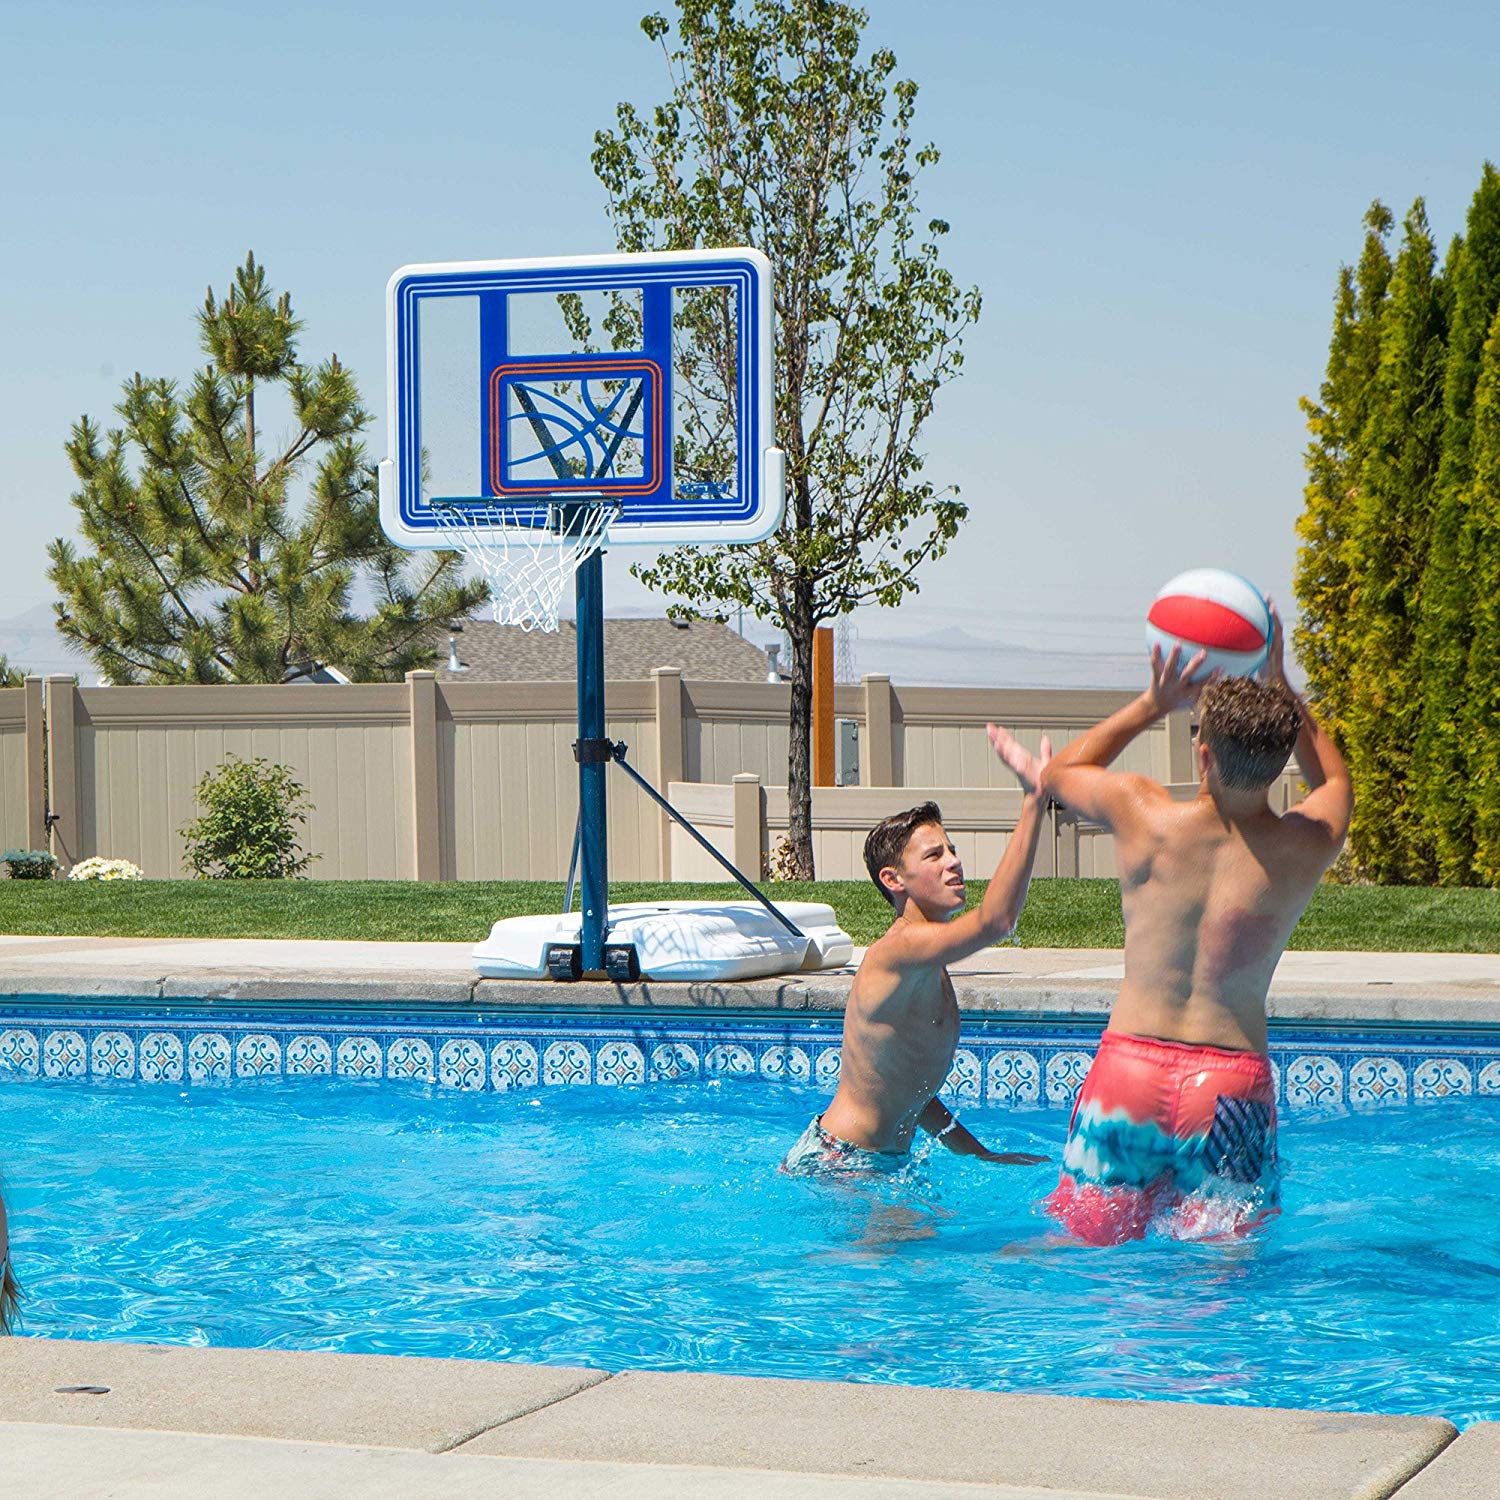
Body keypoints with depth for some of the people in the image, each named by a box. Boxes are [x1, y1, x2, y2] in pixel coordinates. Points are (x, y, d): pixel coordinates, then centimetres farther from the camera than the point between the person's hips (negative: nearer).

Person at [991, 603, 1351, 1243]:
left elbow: (1059, 773, 14)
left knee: (1090, 1240, 13)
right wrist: (1277, 682, 20)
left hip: (1129, 1067, 0)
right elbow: (1334, 779, 20)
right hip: (1234, 1084, 0)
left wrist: (1152, 703, 12)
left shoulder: (1143, 816, -10)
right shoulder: (1309, 847, -7)